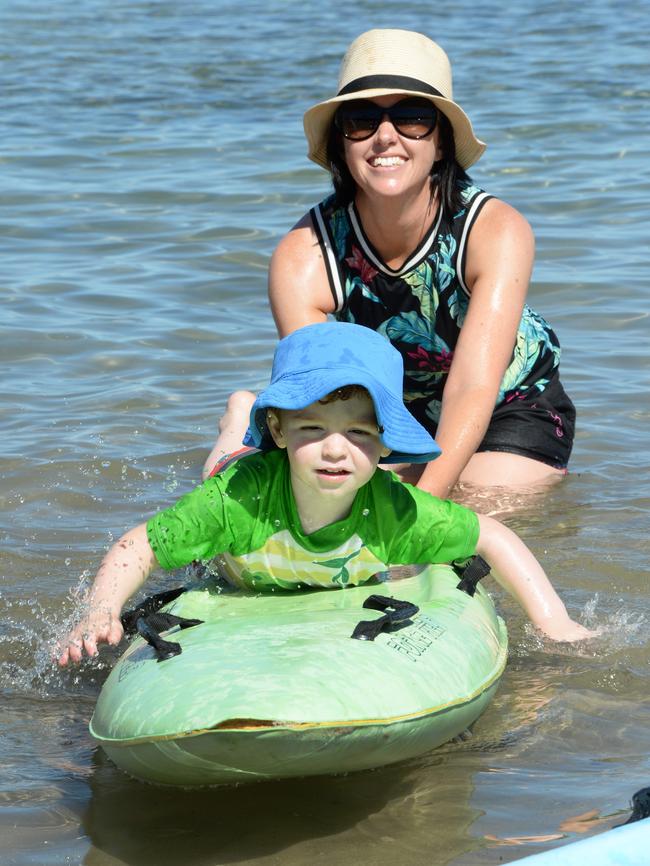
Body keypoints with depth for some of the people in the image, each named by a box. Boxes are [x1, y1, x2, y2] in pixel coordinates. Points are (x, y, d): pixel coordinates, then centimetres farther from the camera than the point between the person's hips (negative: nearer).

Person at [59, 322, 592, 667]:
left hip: (359, 594, 1)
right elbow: (139, 547, -40)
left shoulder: (395, 513, -45)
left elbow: (493, 538, -29)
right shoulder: (243, 496, -49)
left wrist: (555, 624, -34)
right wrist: (100, 616, -56)